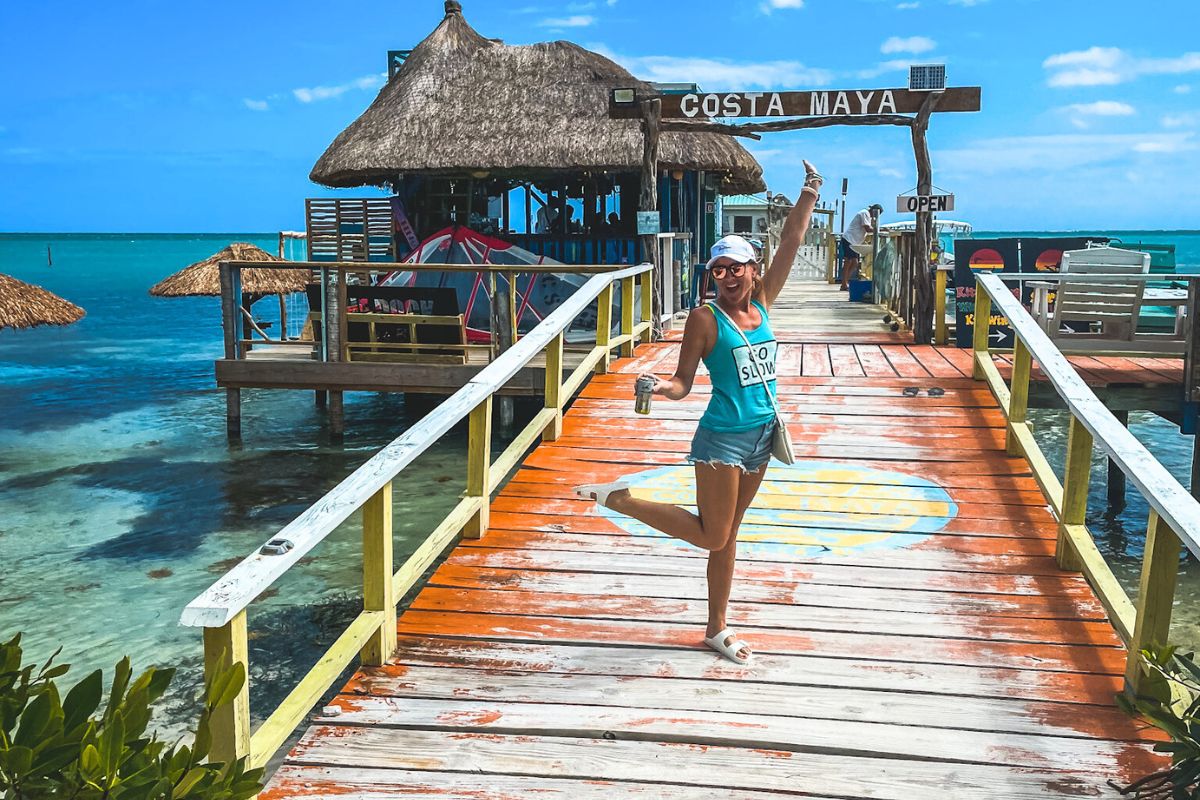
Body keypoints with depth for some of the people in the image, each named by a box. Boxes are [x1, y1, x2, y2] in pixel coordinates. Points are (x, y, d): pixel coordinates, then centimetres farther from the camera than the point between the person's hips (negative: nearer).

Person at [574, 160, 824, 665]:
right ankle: (617, 497, 9)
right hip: (721, 438, -6)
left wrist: (809, 195, 2)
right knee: (711, 536, -2)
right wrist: (662, 388, -31)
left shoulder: (762, 302, 6)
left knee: (727, 534, 14)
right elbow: (684, 383, -10)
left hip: (760, 435, 6)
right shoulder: (705, 318, -10)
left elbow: (790, 243, 6)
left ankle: (716, 629, 25)